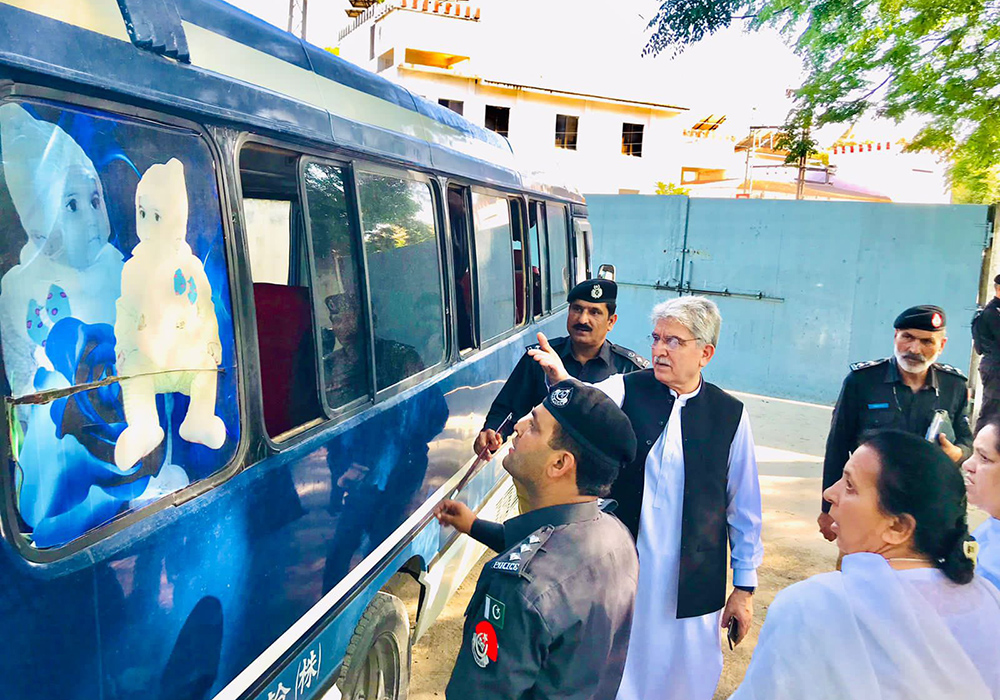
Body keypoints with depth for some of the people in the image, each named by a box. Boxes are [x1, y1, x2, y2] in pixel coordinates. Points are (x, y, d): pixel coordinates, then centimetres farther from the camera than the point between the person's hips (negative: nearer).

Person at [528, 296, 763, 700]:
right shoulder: (625, 391, -5)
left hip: (693, 588, 0)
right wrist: (562, 382, -49)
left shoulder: (730, 415, -4)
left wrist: (745, 586, 6)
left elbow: (743, 507, 2)